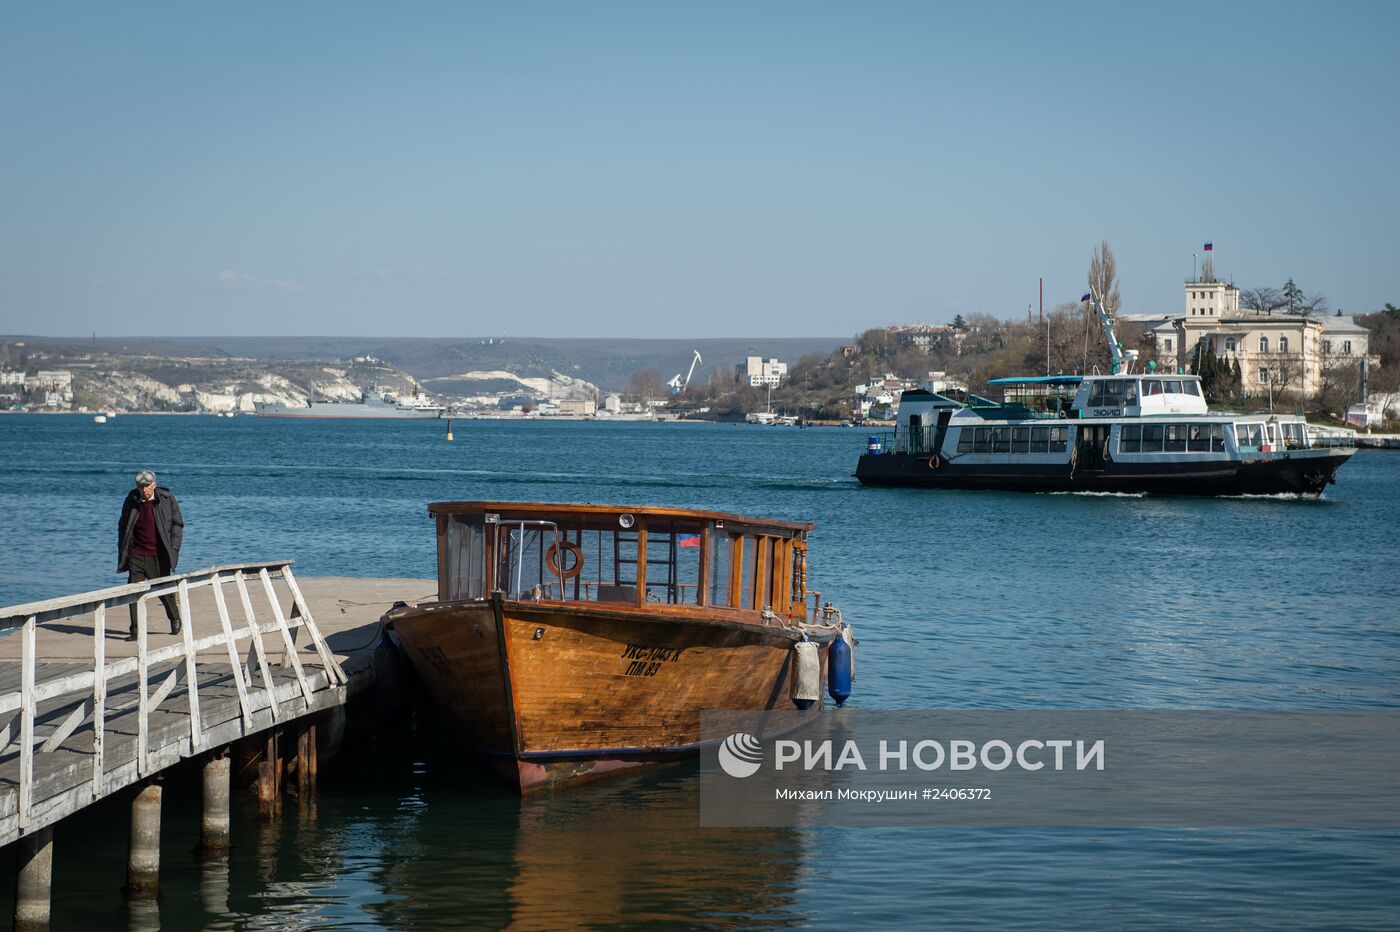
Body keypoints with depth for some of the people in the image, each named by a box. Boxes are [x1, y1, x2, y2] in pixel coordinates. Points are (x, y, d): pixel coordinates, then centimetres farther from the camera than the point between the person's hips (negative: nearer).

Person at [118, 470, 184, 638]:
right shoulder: (131, 501, 2)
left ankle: (175, 618, 36)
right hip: (136, 556, 1)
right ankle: (136, 630, 0)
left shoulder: (167, 500, -4)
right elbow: (123, 527, 13)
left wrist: (173, 548, -4)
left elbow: (177, 524, 4)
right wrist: (123, 553, 8)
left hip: (158, 556, -1)